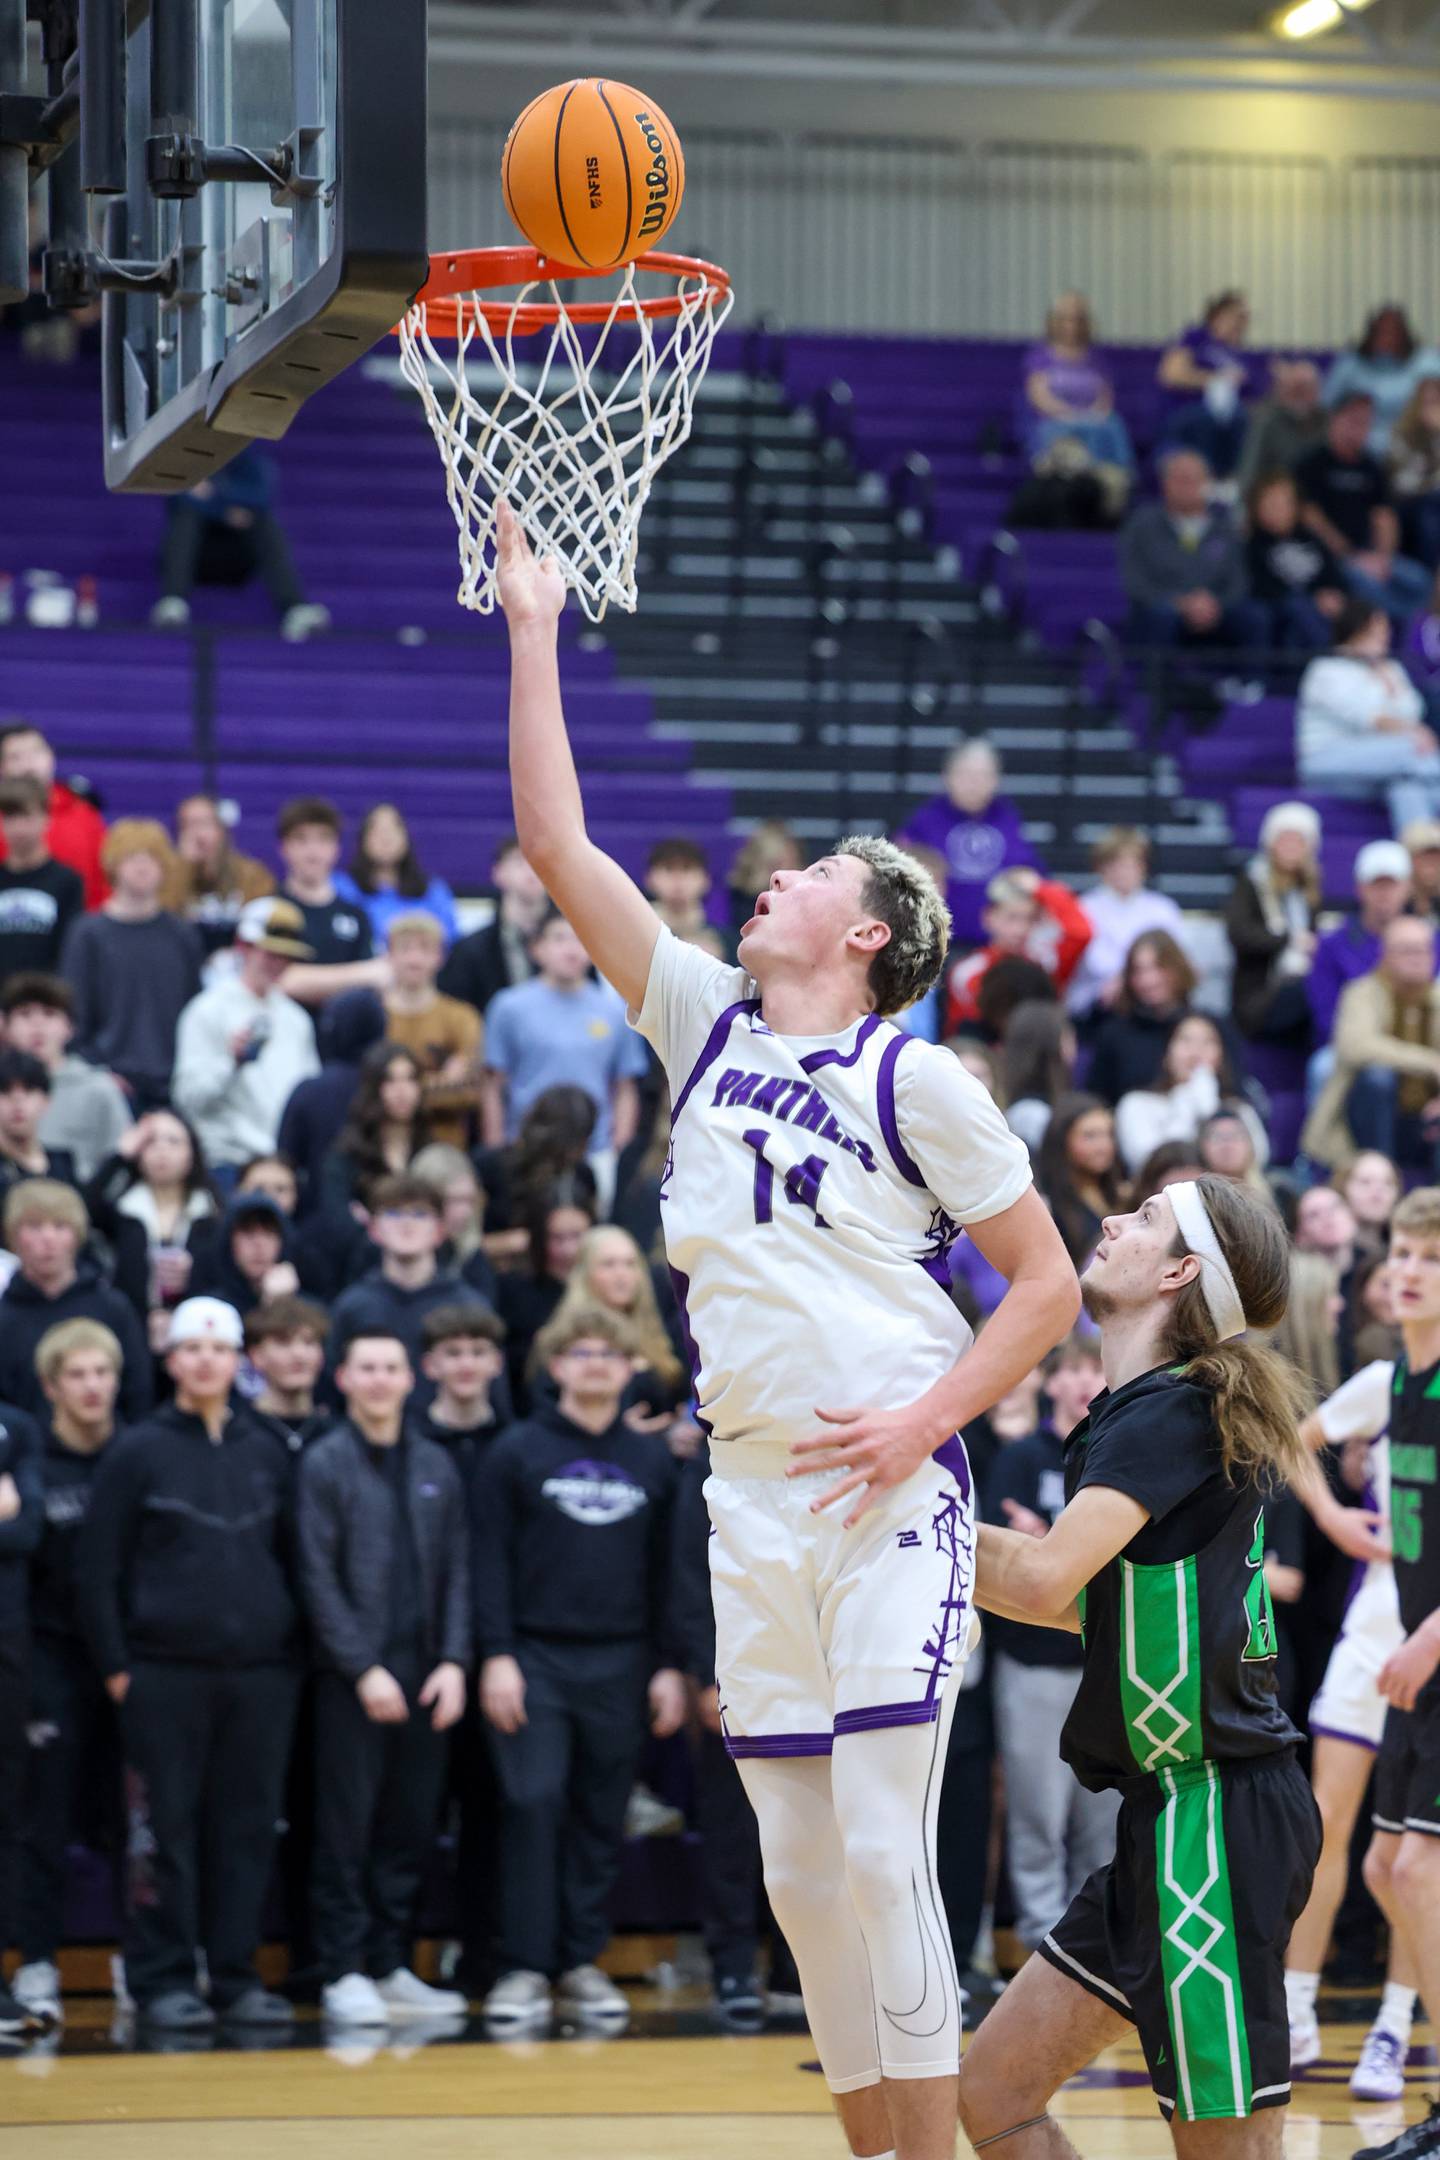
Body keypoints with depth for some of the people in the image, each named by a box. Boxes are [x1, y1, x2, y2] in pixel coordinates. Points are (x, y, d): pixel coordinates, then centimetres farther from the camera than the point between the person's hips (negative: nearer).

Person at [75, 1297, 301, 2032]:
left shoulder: (266, 1453, 10)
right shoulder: (139, 1453, -1)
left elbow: (291, 1558, 15)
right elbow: (96, 1568, -1)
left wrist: (291, 1652, 7)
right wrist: (115, 1667, -6)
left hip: (260, 1672, 3)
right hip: (164, 1674, -3)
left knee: (247, 1828, 5)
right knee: (166, 1828, -1)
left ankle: (236, 1977, 12)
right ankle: (162, 1979, 5)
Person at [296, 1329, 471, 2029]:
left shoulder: (435, 1466, 12)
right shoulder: (325, 1465, -2)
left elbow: (456, 1571, 12)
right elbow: (319, 1578, -6)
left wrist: (453, 1662, 0)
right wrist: (364, 1668, -12)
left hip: (425, 1675, 4)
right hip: (351, 1676, -4)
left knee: (411, 1826, 6)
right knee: (347, 1826, -3)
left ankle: (392, 1965, 14)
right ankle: (344, 1972, 2)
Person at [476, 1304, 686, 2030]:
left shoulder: (651, 1461, 11)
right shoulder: (517, 1453, 2)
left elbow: (666, 1573, 12)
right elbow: (491, 1559, -1)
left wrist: (668, 1666, 6)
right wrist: (496, 1656, -10)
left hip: (619, 1664, 3)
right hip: (535, 1658, -3)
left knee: (602, 1819, 5)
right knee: (533, 1806, -9)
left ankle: (581, 1962, 13)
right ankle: (525, 1966, -6)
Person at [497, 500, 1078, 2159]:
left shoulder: (915, 1079, -2)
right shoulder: (707, 1023, 12)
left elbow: (1047, 1286, 0)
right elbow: (557, 843, 10)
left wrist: (928, 1416, -13)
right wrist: (533, 631, 8)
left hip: (887, 1494, -5)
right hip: (749, 1498, 5)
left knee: (881, 1851, -11)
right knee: (800, 1868, 7)